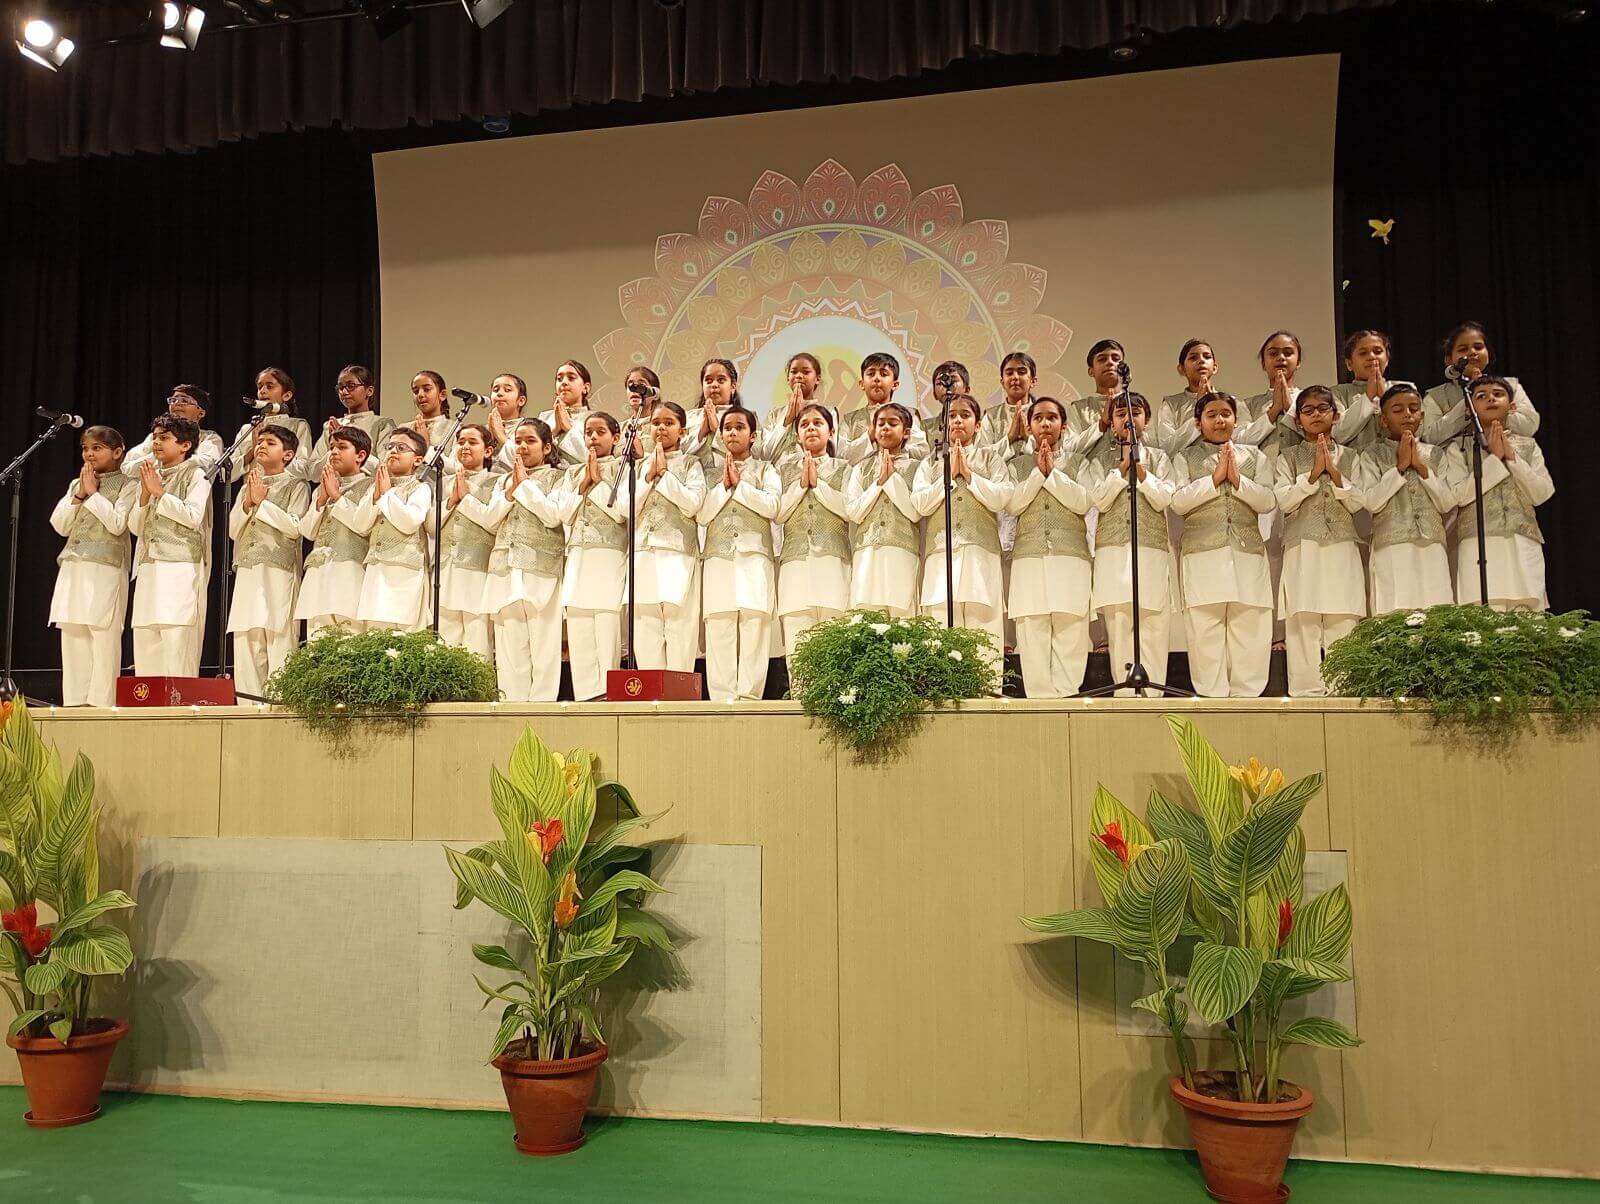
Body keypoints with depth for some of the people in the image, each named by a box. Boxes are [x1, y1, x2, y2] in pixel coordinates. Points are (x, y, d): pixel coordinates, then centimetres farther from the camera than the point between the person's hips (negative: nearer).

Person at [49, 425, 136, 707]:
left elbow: (117, 524, -12)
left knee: (104, 639, -10)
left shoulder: (128, 485, 1)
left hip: (106, 571, -6)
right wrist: (80, 494, 1)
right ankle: (75, 702, 10)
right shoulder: (77, 484, 18)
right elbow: (59, 525, 10)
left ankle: (101, 703, -8)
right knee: (72, 638, 5)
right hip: (73, 569, 6)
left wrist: (93, 493, -5)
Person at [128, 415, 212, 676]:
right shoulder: (150, 476, 21)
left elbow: (193, 516, -12)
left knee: (177, 643, -13)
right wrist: (146, 494, 3)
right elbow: (135, 527, 17)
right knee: (144, 642, 3)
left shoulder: (195, 474, 3)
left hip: (181, 569, -7)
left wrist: (160, 491, -6)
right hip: (148, 568, 7)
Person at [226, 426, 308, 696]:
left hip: (279, 573, -5)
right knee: (246, 644, 3)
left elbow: (295, 527, -11)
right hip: (247, 573, 6)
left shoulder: (295, 486, 3)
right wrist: (248, 504, -1)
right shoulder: (248, 487, 20)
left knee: (279, 644, -9)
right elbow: (233, 531, 14)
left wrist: (262, 502, -7)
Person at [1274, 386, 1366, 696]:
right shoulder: (1289, 456, 11)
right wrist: (1314, 473, -8)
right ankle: (1307, 690, -5)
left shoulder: (1349, 456, 14)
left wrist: (1334, 471, -6)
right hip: (1302, 549, -1)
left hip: (1342, 548, 1)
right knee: (1303, 621, -7)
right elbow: (1284, 501, -2)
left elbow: (1357, 503, 4)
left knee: (1344, 621, -5)